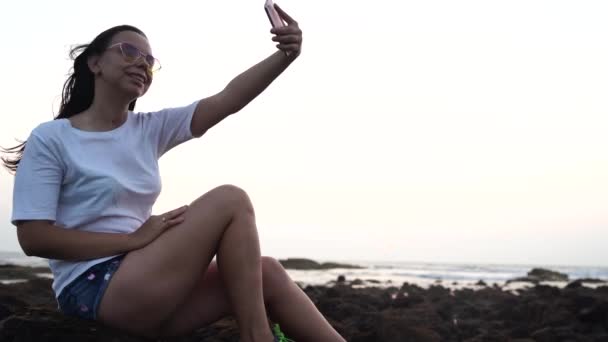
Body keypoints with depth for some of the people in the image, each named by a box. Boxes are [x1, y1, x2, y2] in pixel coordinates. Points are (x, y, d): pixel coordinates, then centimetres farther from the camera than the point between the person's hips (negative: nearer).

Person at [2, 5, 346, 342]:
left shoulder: (150, 129, 12)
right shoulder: (50, 139, -4)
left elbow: (227, 100, -1)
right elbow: (33, 237, -12)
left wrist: (285, 55, -18)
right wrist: (135, 239, -17)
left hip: (143, 280, 7)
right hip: (94, 287, -7)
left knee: (269, 276, -11)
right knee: (231, 201, -17)